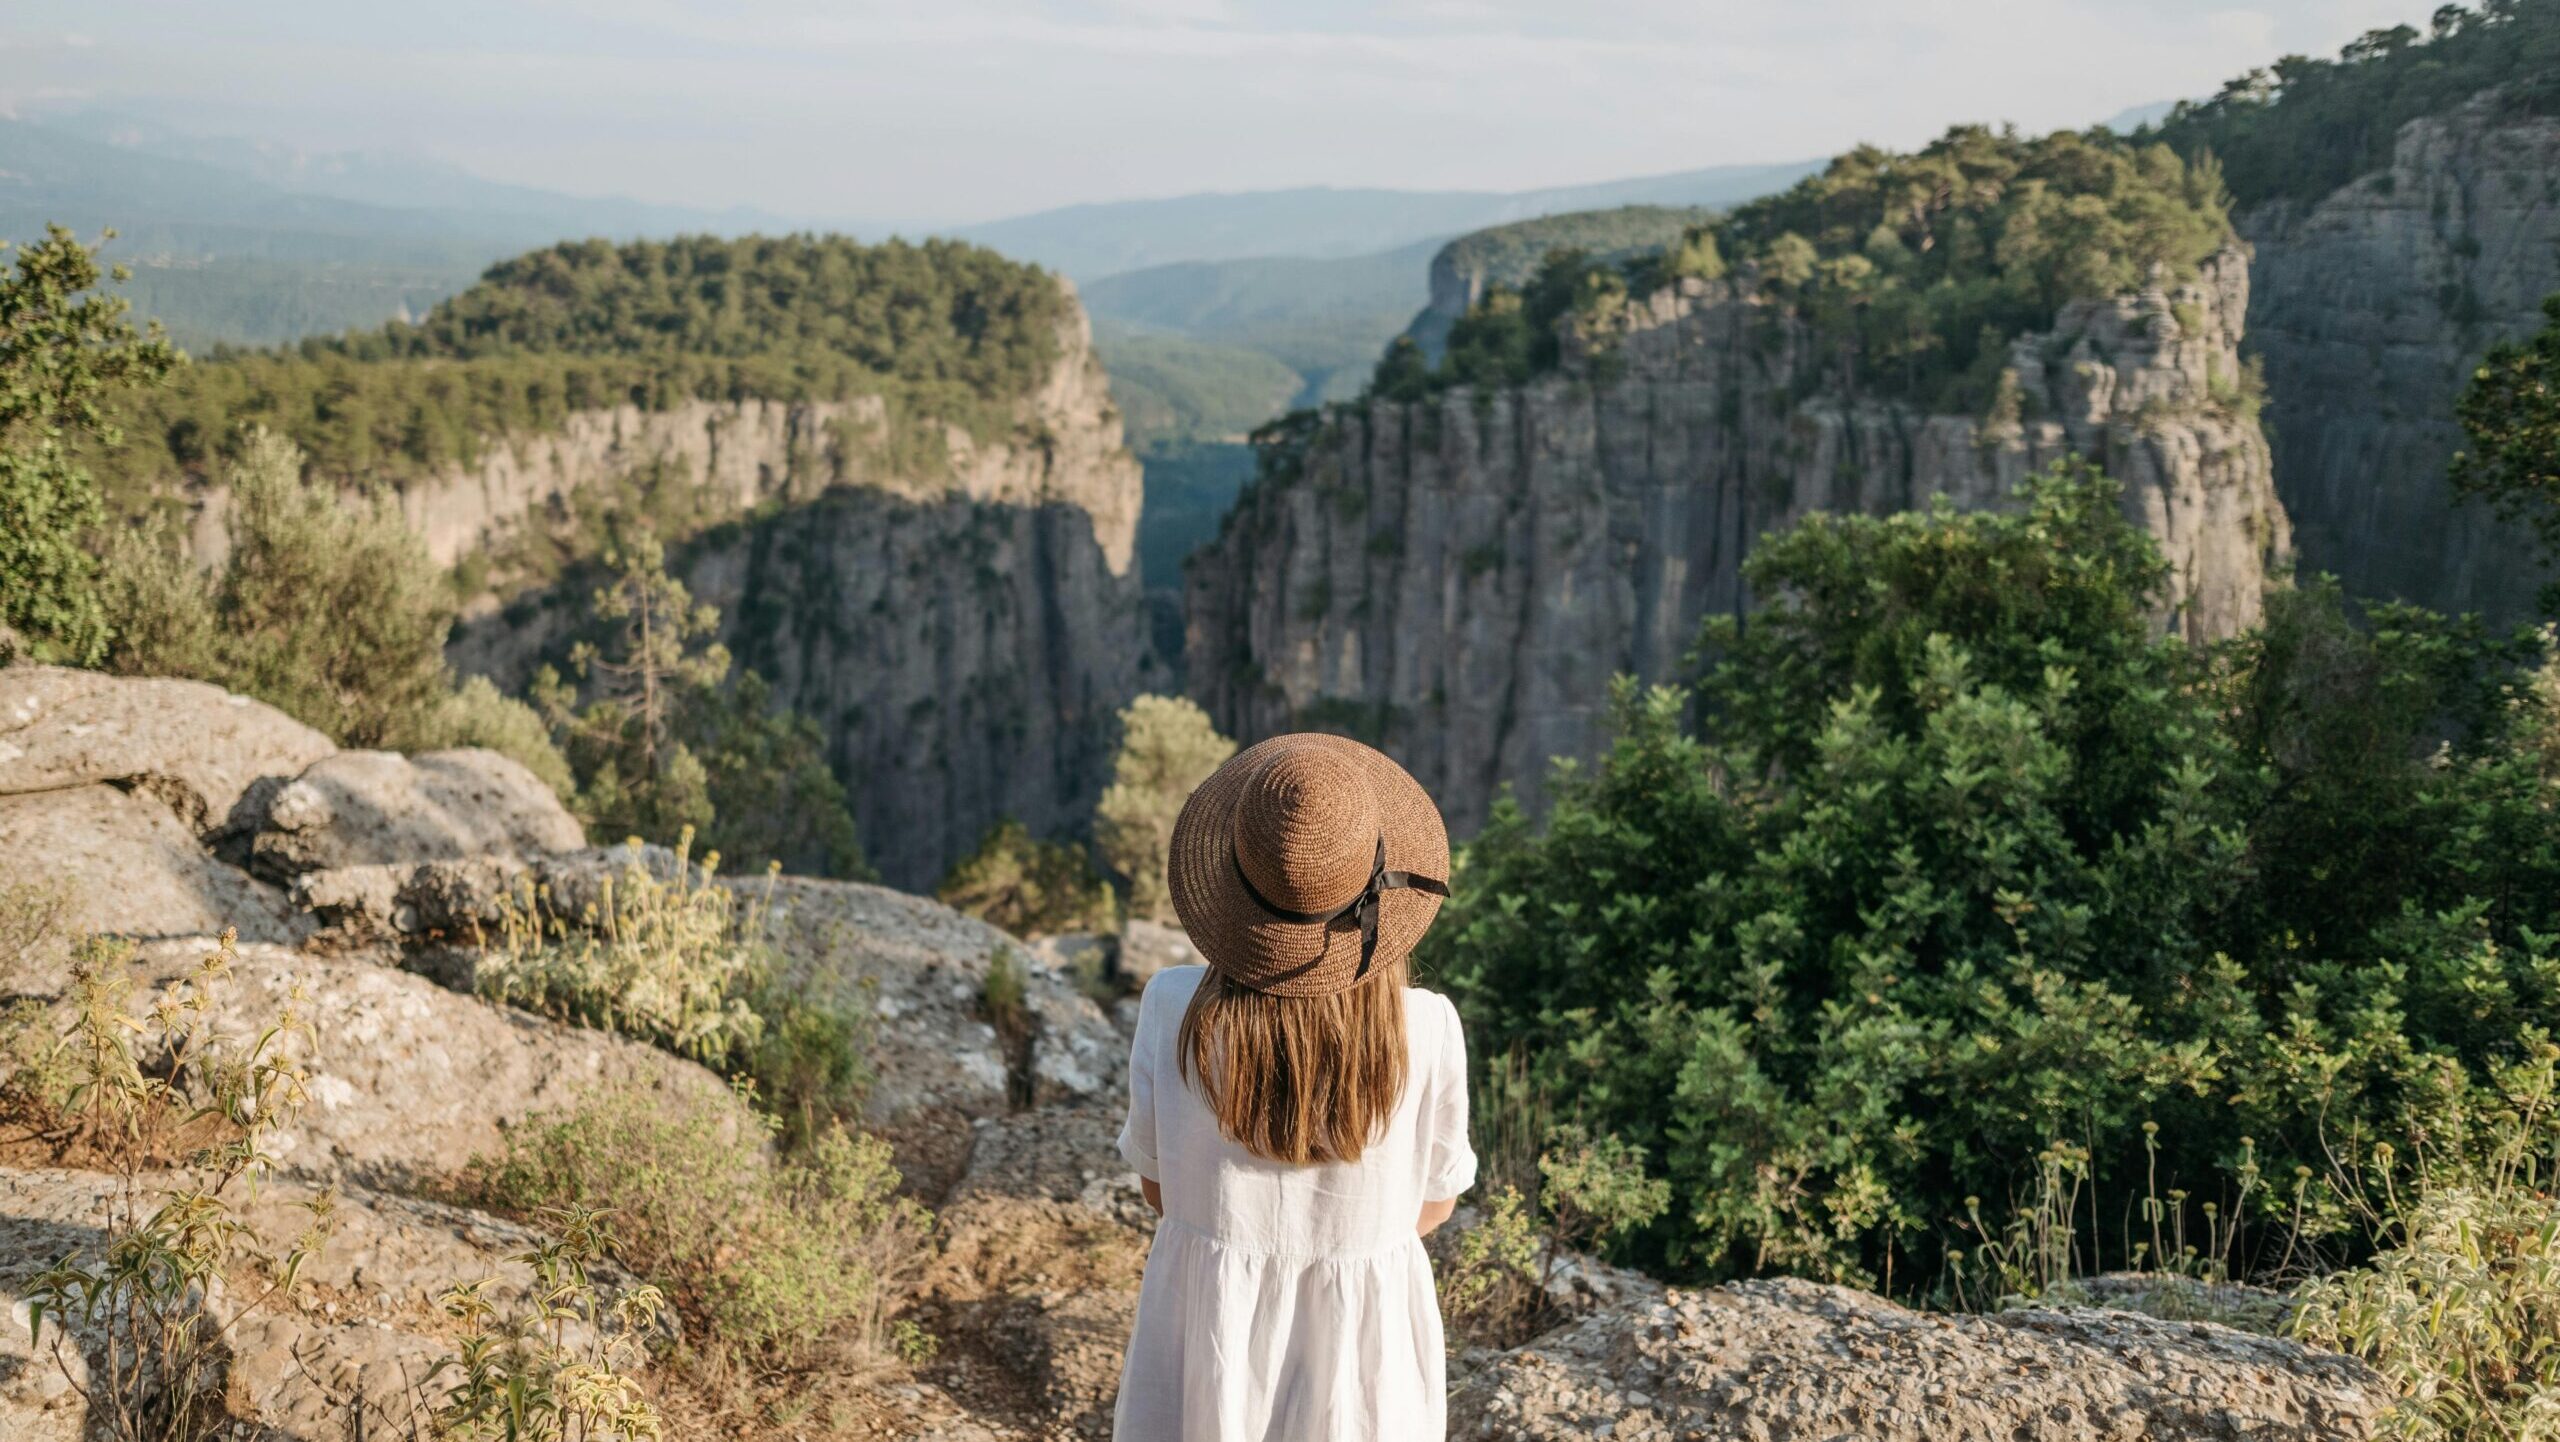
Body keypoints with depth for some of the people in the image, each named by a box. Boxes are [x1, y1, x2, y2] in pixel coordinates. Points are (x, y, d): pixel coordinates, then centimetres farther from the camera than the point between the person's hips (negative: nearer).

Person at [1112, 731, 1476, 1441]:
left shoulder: (1173, 1011, -20)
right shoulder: (1428, 1031, -21)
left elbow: (1158, 1186, -4)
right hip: (1360, 1356, 0)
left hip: (1205, 1348, 0)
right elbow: (1433, 1202, -4)